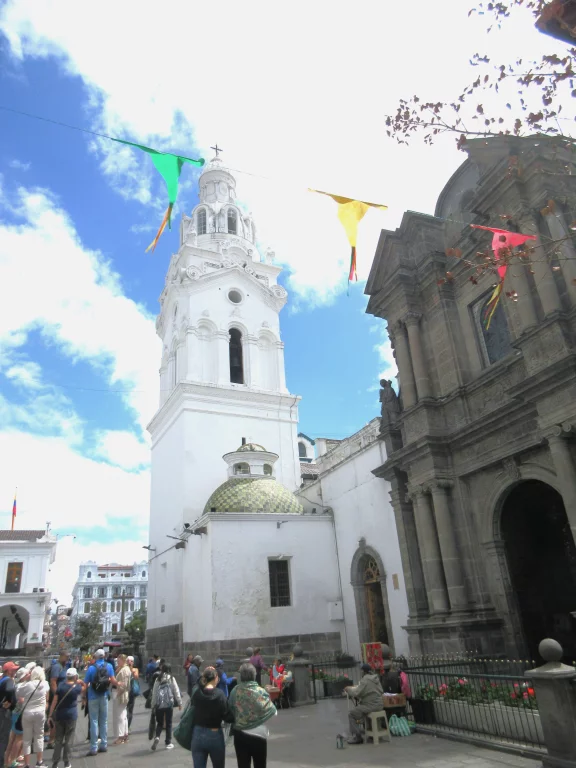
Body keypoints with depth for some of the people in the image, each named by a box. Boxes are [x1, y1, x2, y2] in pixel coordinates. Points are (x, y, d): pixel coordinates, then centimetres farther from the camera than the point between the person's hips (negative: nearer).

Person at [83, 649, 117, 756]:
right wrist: (119, 683, 14)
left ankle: (94, 748, 0)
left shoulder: (91, 668, -11)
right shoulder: (109, 666, -4)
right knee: (104, 721, 13)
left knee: (94, 722, 1)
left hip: (93, 697, -3)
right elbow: (113, 681, -7)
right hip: (104, 697, 3)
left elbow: (85, 684, -10)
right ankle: (104, 745, 18)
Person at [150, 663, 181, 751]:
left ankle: (157, 737, -10)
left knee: (159, 723, 15)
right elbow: (176, 692, 1)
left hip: (159, 704, 1)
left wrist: (153, 705, 11)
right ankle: (168, 743, 14)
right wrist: (179, 703, 9)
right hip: (169, 704, -1)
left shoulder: (158, 680, 2)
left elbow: (154, 693, 2)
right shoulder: (171, 679, -1)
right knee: (168, 723, 11)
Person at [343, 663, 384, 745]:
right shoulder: (376, 678, 9)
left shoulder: (365, 680, -16)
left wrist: (349, 689, 2)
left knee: (351, 714, 1)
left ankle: (357, 737, 0)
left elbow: (356, 693, -19)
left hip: (371, 706, -9)